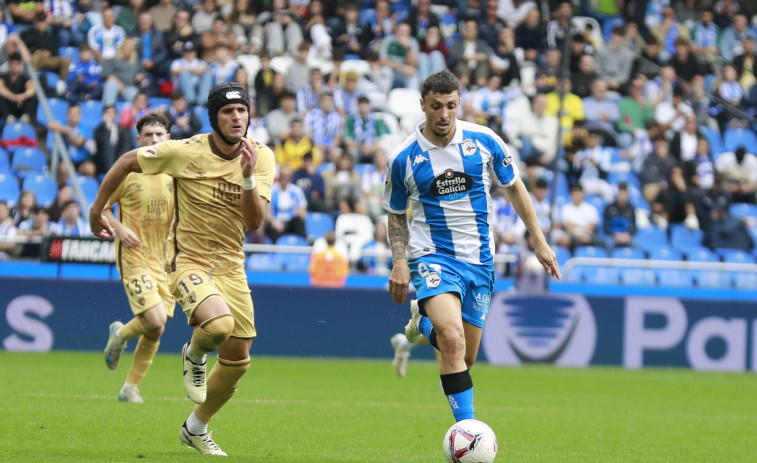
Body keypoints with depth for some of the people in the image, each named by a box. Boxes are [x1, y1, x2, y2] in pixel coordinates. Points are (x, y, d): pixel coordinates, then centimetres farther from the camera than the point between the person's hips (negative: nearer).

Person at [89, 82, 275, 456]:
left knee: (237, 361, 6)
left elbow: (255, 222, -11)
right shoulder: (185, 152, -14)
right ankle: (194, 355, 5)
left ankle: (196, 429, 30)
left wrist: (248, 176, -26)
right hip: (189, 261, -4)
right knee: (219, 323, -33)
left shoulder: (261, 157, -5)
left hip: (231, 267, 4)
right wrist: (97, 209, 6)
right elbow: (127, 162, 0)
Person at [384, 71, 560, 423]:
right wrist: (399, 262, -5)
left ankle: (424, 323, 42)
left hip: (480, 260, 3)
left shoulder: (484, 141, -3)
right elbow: (396, 215, 9)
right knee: (454, 340, -28)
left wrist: (539, 242, 9)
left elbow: (514, 188, 11)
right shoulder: (403, 158, -6)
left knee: (466, 357, 9)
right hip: (433, 258, -3)